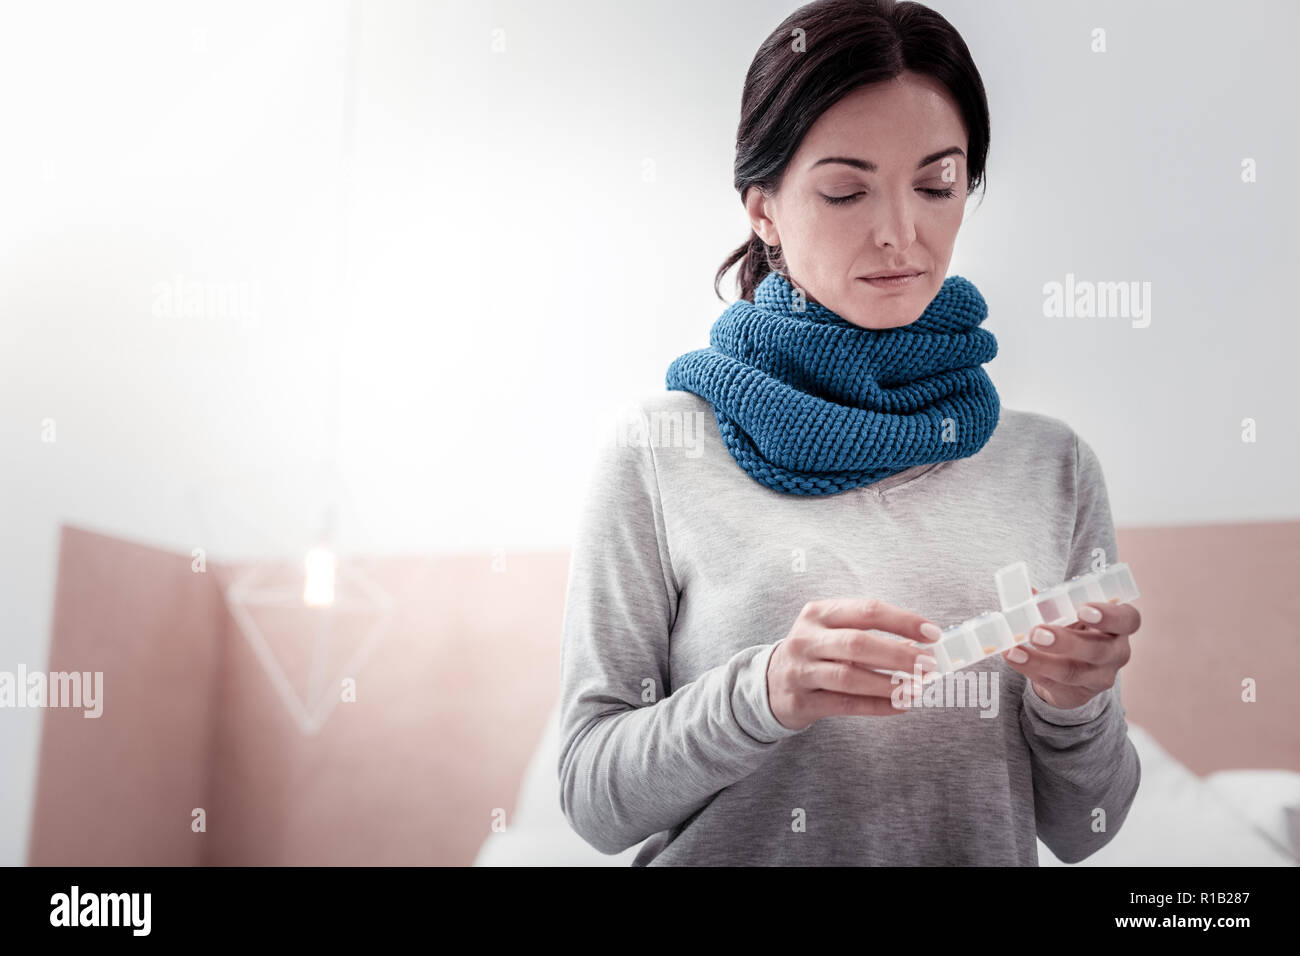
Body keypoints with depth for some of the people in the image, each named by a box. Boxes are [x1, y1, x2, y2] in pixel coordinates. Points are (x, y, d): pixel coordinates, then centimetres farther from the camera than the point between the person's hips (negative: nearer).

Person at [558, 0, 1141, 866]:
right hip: (729, 855, -2)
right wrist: (762, 691, -21)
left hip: (984, 855, 3)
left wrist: (1075, 700, -13)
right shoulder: (661, 452, -6)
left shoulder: (1051, 465, 1)